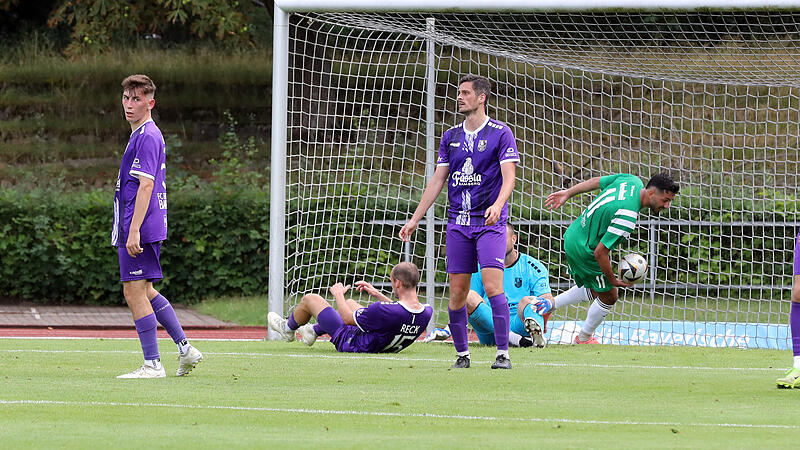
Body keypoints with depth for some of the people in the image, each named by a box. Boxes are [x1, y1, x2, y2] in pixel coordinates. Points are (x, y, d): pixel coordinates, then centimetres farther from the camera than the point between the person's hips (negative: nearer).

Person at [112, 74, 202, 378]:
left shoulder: (147, 137, -13)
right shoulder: (143, 135, 18)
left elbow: (146, 185, -20)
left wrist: (134, 231, -24)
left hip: (140, 229, -11)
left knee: (134, 292, -8)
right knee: (144, 292, 18)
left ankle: (152, 365, -6)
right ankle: (185, 350, 22)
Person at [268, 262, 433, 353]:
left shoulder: (383, 311, -40)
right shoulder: (426, 313, -21)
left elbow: (347, 318, -21)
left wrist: (338, 294, -3)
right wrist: (377, 294, 10)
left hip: (350, 344, -7)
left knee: (309, 299, 9)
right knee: (350, 302, 31)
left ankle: (288, 329, 40)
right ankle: (313, 331, 49)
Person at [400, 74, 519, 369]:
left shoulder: (500, 133, -2)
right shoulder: (450, 137, 13)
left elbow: (509, 176, -9)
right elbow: (437, 181, 16)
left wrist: (497, 205, -27)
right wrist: (415, 219, 12)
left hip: (490, 223, -5)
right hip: (458, 223, 5)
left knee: (492, 286, -15)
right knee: (457, 292, 1)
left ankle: (503, 353, -13)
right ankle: (462, 354, 10)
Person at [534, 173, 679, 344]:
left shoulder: (633, 181, -9)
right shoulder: (628, 216, -34)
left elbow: (596, 181, 8)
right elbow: (600, 252, -30)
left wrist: (567, 193, 22)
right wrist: (613, 280, -15)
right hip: (585, 251, -9)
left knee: (594, 290, 26)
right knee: (609, 297, 11)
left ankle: (550, 304, 28)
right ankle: (584, 339, 30)